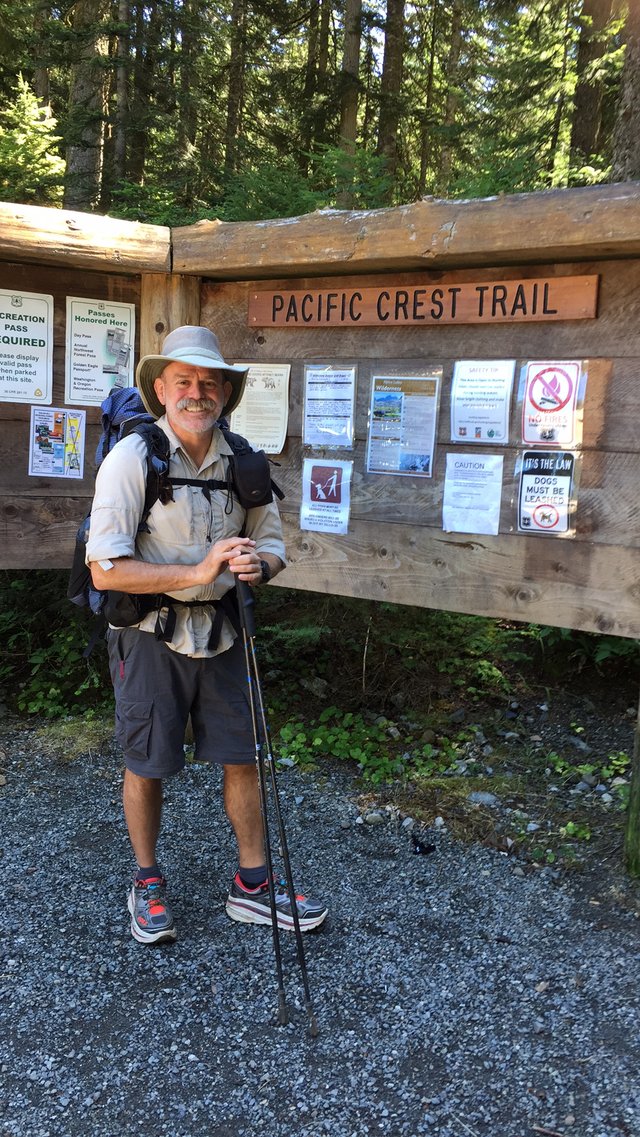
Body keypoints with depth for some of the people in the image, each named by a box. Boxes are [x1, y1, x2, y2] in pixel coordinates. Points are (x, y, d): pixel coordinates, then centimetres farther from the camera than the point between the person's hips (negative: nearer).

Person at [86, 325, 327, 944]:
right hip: (150, 634, -4)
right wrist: (198, 572, -25)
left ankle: (252, 883, 28)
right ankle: (147, 883, 33)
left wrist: (256, 564, -14)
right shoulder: (132, 458, -14)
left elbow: (272, 544, 11)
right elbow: (106, 570, -19)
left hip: (220, 631, 4)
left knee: (243, 756, 10)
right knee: (146, 765, 10)